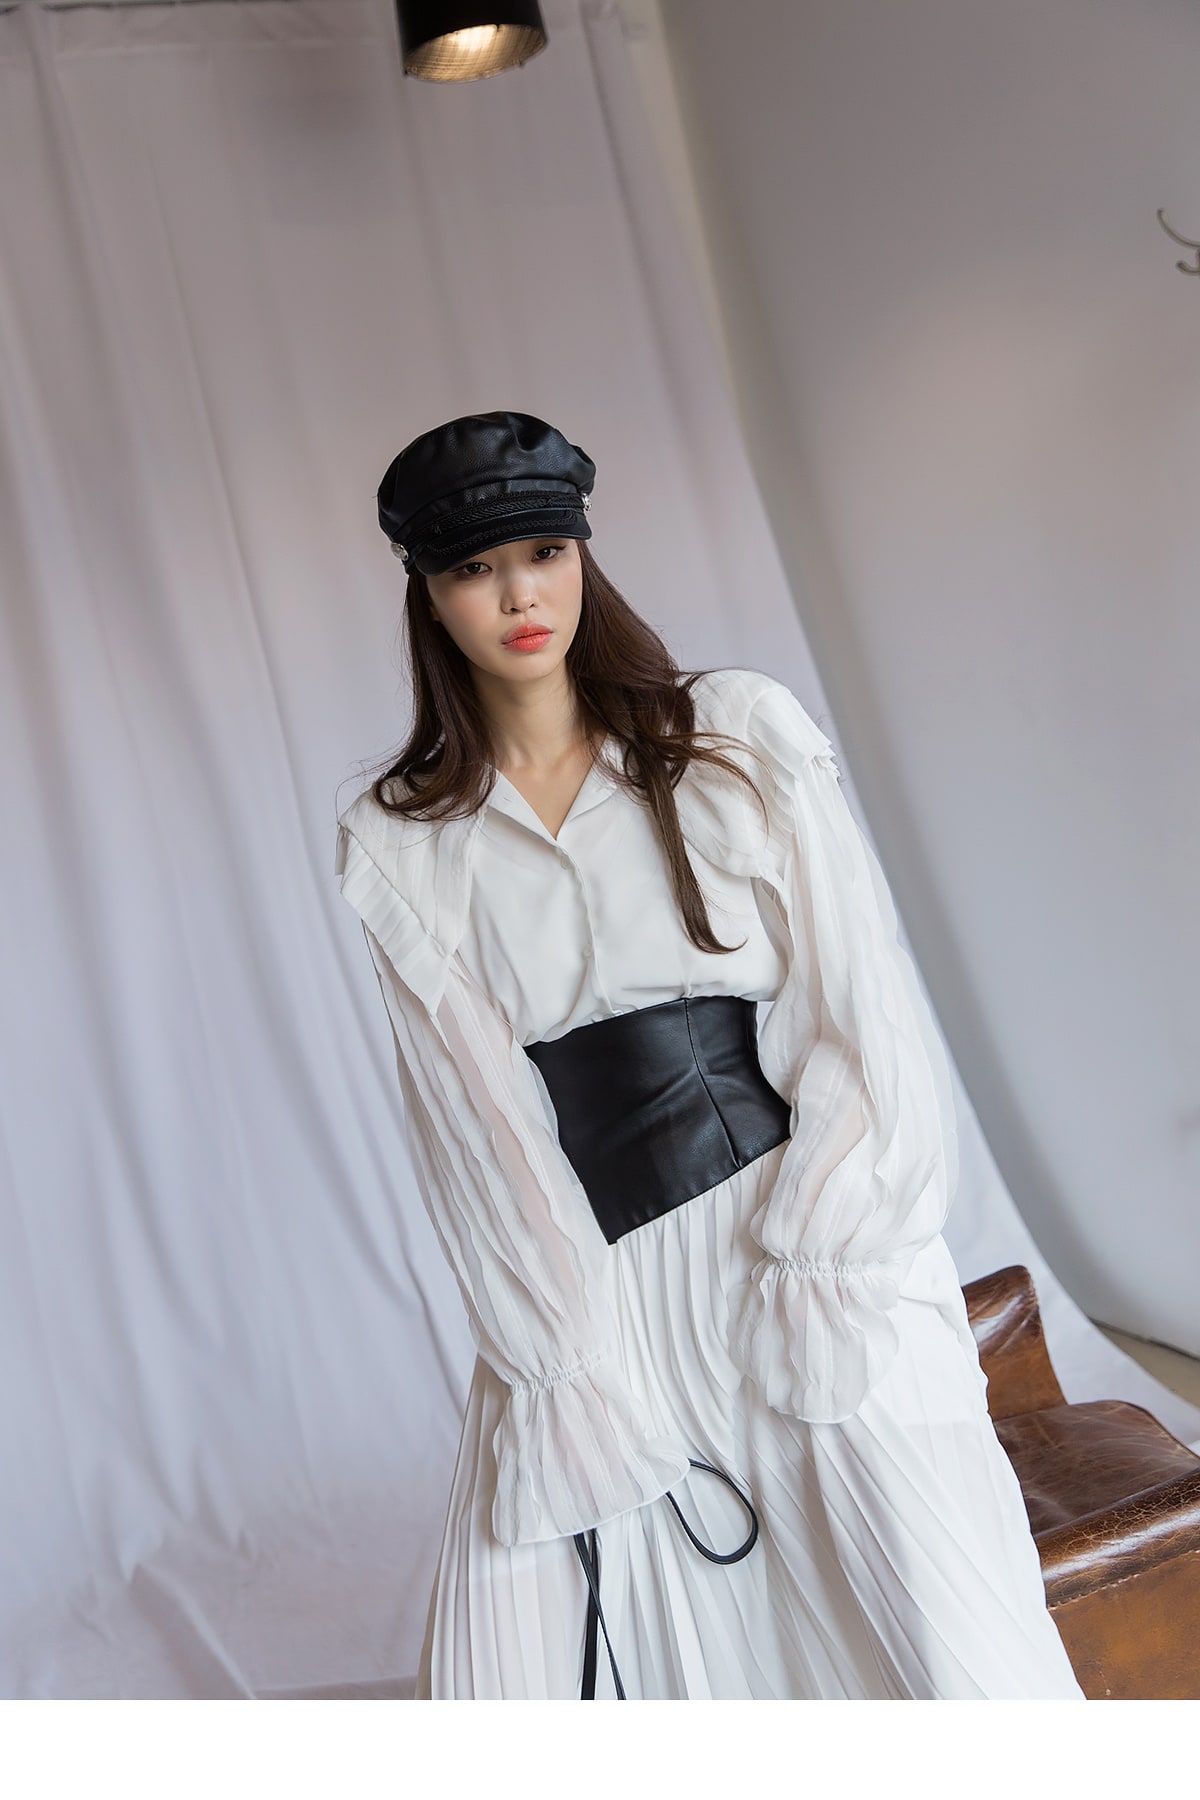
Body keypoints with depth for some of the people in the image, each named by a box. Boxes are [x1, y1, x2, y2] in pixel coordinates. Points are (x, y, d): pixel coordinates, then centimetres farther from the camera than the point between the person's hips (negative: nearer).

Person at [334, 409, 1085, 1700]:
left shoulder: (742, 736, 5)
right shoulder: (402, 845, 6)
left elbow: (856, 1013, -1)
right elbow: (477, 1122, 1)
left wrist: (819, 1265, -9)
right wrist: (573, 1370, -7)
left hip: (805, 1257, -1)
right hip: (584, 1294, 1)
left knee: (966, 1665, -4)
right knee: (510, 1670, 1)